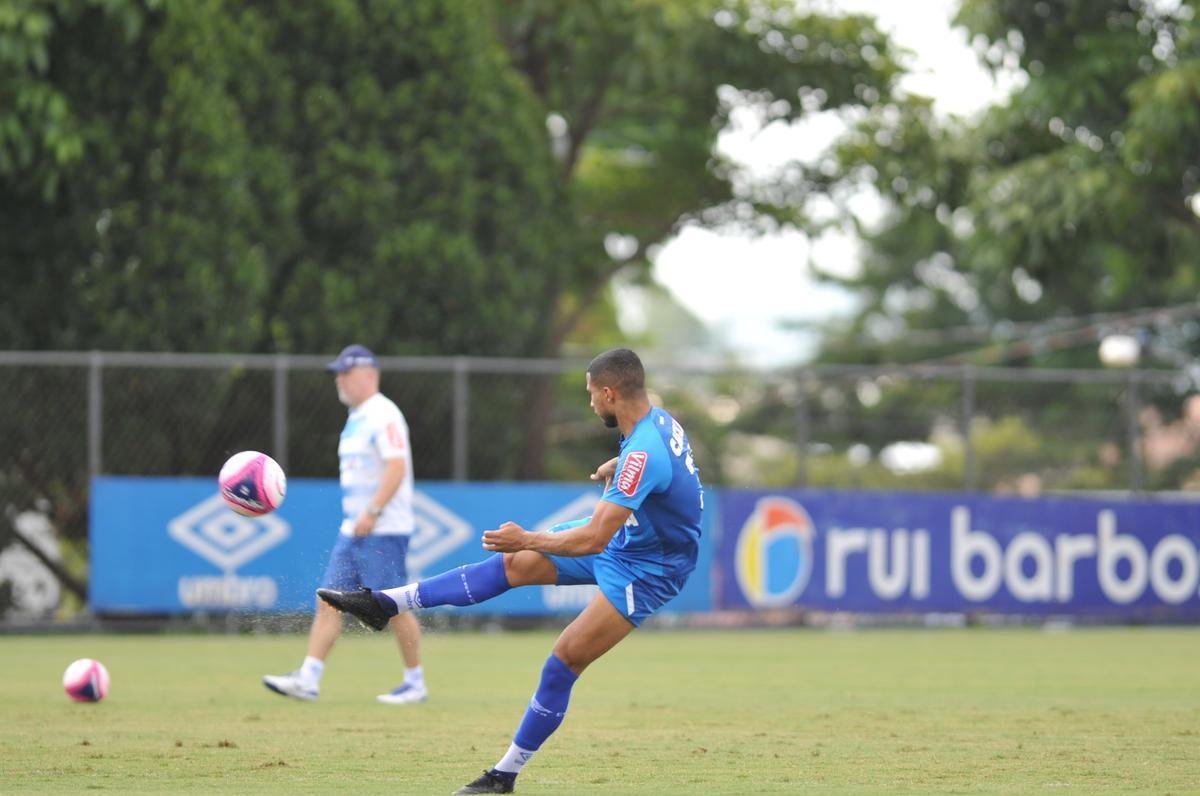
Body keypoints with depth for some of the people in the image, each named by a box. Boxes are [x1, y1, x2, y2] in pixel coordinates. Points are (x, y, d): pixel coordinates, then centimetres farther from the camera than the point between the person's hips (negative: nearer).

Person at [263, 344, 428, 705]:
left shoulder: (384, 415, -12)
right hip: (352, 531, 9)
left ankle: (416, 683, 7)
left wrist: (372, 512, -27)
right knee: (329, 601, 1)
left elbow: (397, 466, -22)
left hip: (383, 531, -9)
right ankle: (307, 679, -3)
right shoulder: (355, 418, 17)